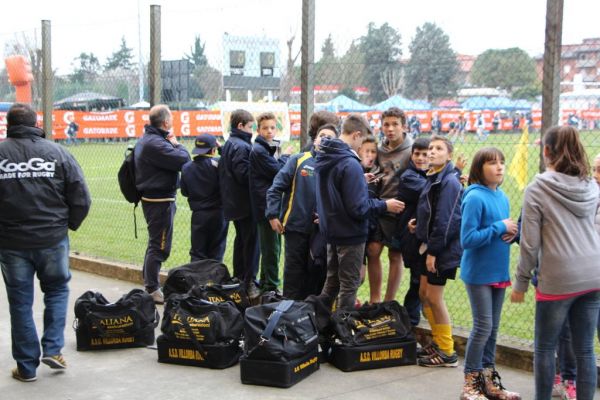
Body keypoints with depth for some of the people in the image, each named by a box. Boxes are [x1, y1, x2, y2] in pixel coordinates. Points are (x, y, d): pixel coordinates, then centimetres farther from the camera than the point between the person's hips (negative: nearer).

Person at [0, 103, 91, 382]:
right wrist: (68, 224, 14)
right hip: (52, 240, 1)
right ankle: (53, 348, 12)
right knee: (57, 289, 21)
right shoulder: (57, 153, -3)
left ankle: (27, 366, 16)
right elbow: (81, 199, -3)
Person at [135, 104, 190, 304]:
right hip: (160, 200, -11)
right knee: (159, 246, -4)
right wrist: (177, 144, -10)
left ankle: (149, 284, 30)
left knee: (156, 243, 20)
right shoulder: (155, 143, -22)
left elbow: (174, 160, 14)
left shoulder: (147, 139, 12)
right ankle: (152, 289, 3)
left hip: (152, 198, 11)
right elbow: (183, 160, -24)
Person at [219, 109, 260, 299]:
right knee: (251, 241, -5)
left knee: (241, 239, 17)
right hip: (246, 203, -10)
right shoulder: (242, 146, -17)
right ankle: (249, 282, -2)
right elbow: (244, 174, -23)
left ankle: (238, 278, 24)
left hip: (232, 203, 10)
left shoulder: (228, 144, 14)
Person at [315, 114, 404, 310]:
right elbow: (357, 208, -24)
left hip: (330, 230, 8)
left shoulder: (323, 158, 3)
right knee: (349, 284, 5)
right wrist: (385, 205, -12)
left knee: (332, 280, 21)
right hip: (350, 234, -8)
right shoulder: (350, 165, -24)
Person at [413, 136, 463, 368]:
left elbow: (445, 221, -21)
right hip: (431, 246, 9)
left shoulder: (449, 182, -17)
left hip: (443, 248, -9)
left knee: (434, 297, -2)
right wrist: (418, 223, 0)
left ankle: (447, 352, 10)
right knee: (424, 293, 14)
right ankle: (438, 342, 28)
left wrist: (433, 250, -20)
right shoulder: (433, 178, 12)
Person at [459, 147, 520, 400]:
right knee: (483, 327, -5)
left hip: (498, 272, 7)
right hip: (479, 274, -7)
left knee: (493, 328, 12)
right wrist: (500, 227, -19)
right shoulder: (475, 198, -15)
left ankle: (488, 379, 23)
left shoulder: (502, 197, 8)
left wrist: (512, 232, -5)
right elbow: (468, 239, -20)